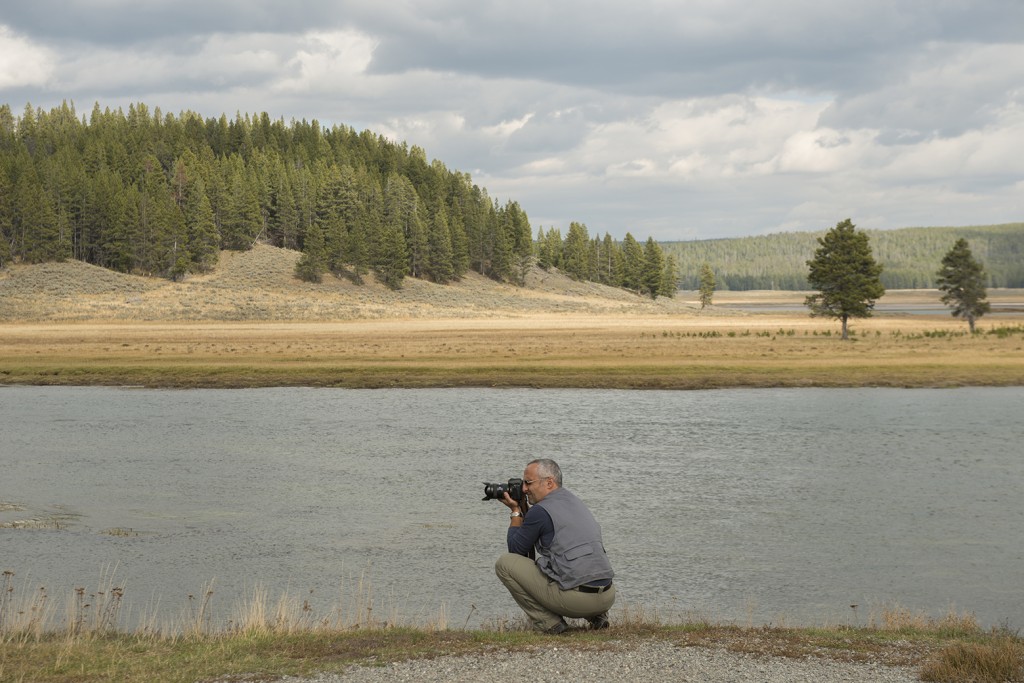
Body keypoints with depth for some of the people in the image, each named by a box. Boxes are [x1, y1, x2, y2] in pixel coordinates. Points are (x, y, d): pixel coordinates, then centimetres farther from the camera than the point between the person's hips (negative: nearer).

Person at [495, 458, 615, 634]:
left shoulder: (540, 511, -6)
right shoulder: (574, 501, 18)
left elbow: (516, 550, 7)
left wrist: (515, 511, 15)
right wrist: (523, 508, 28)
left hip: (574, 598, -8)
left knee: (505, 563, 5)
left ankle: (548, 622, 2)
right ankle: (597, 616, 16)